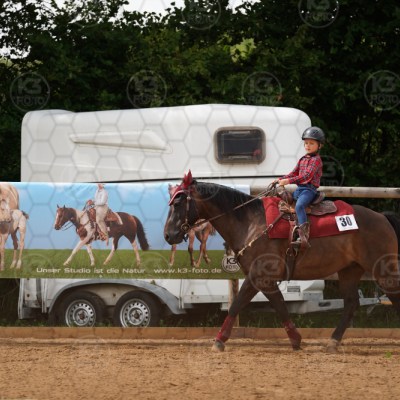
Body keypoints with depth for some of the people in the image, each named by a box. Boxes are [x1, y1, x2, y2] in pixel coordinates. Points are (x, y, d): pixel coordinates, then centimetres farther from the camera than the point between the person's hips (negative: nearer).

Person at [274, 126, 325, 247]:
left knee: (299, 205, -34)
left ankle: (303, 235, -44)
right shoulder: (303, 159, 19)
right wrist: (281, 179, 6)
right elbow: (294, 173, 22)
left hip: (309, 189, -10)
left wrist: (289, 181, -27)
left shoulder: (316, 160, -9)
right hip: (299, 188, 10)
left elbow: (307, 176, -20)